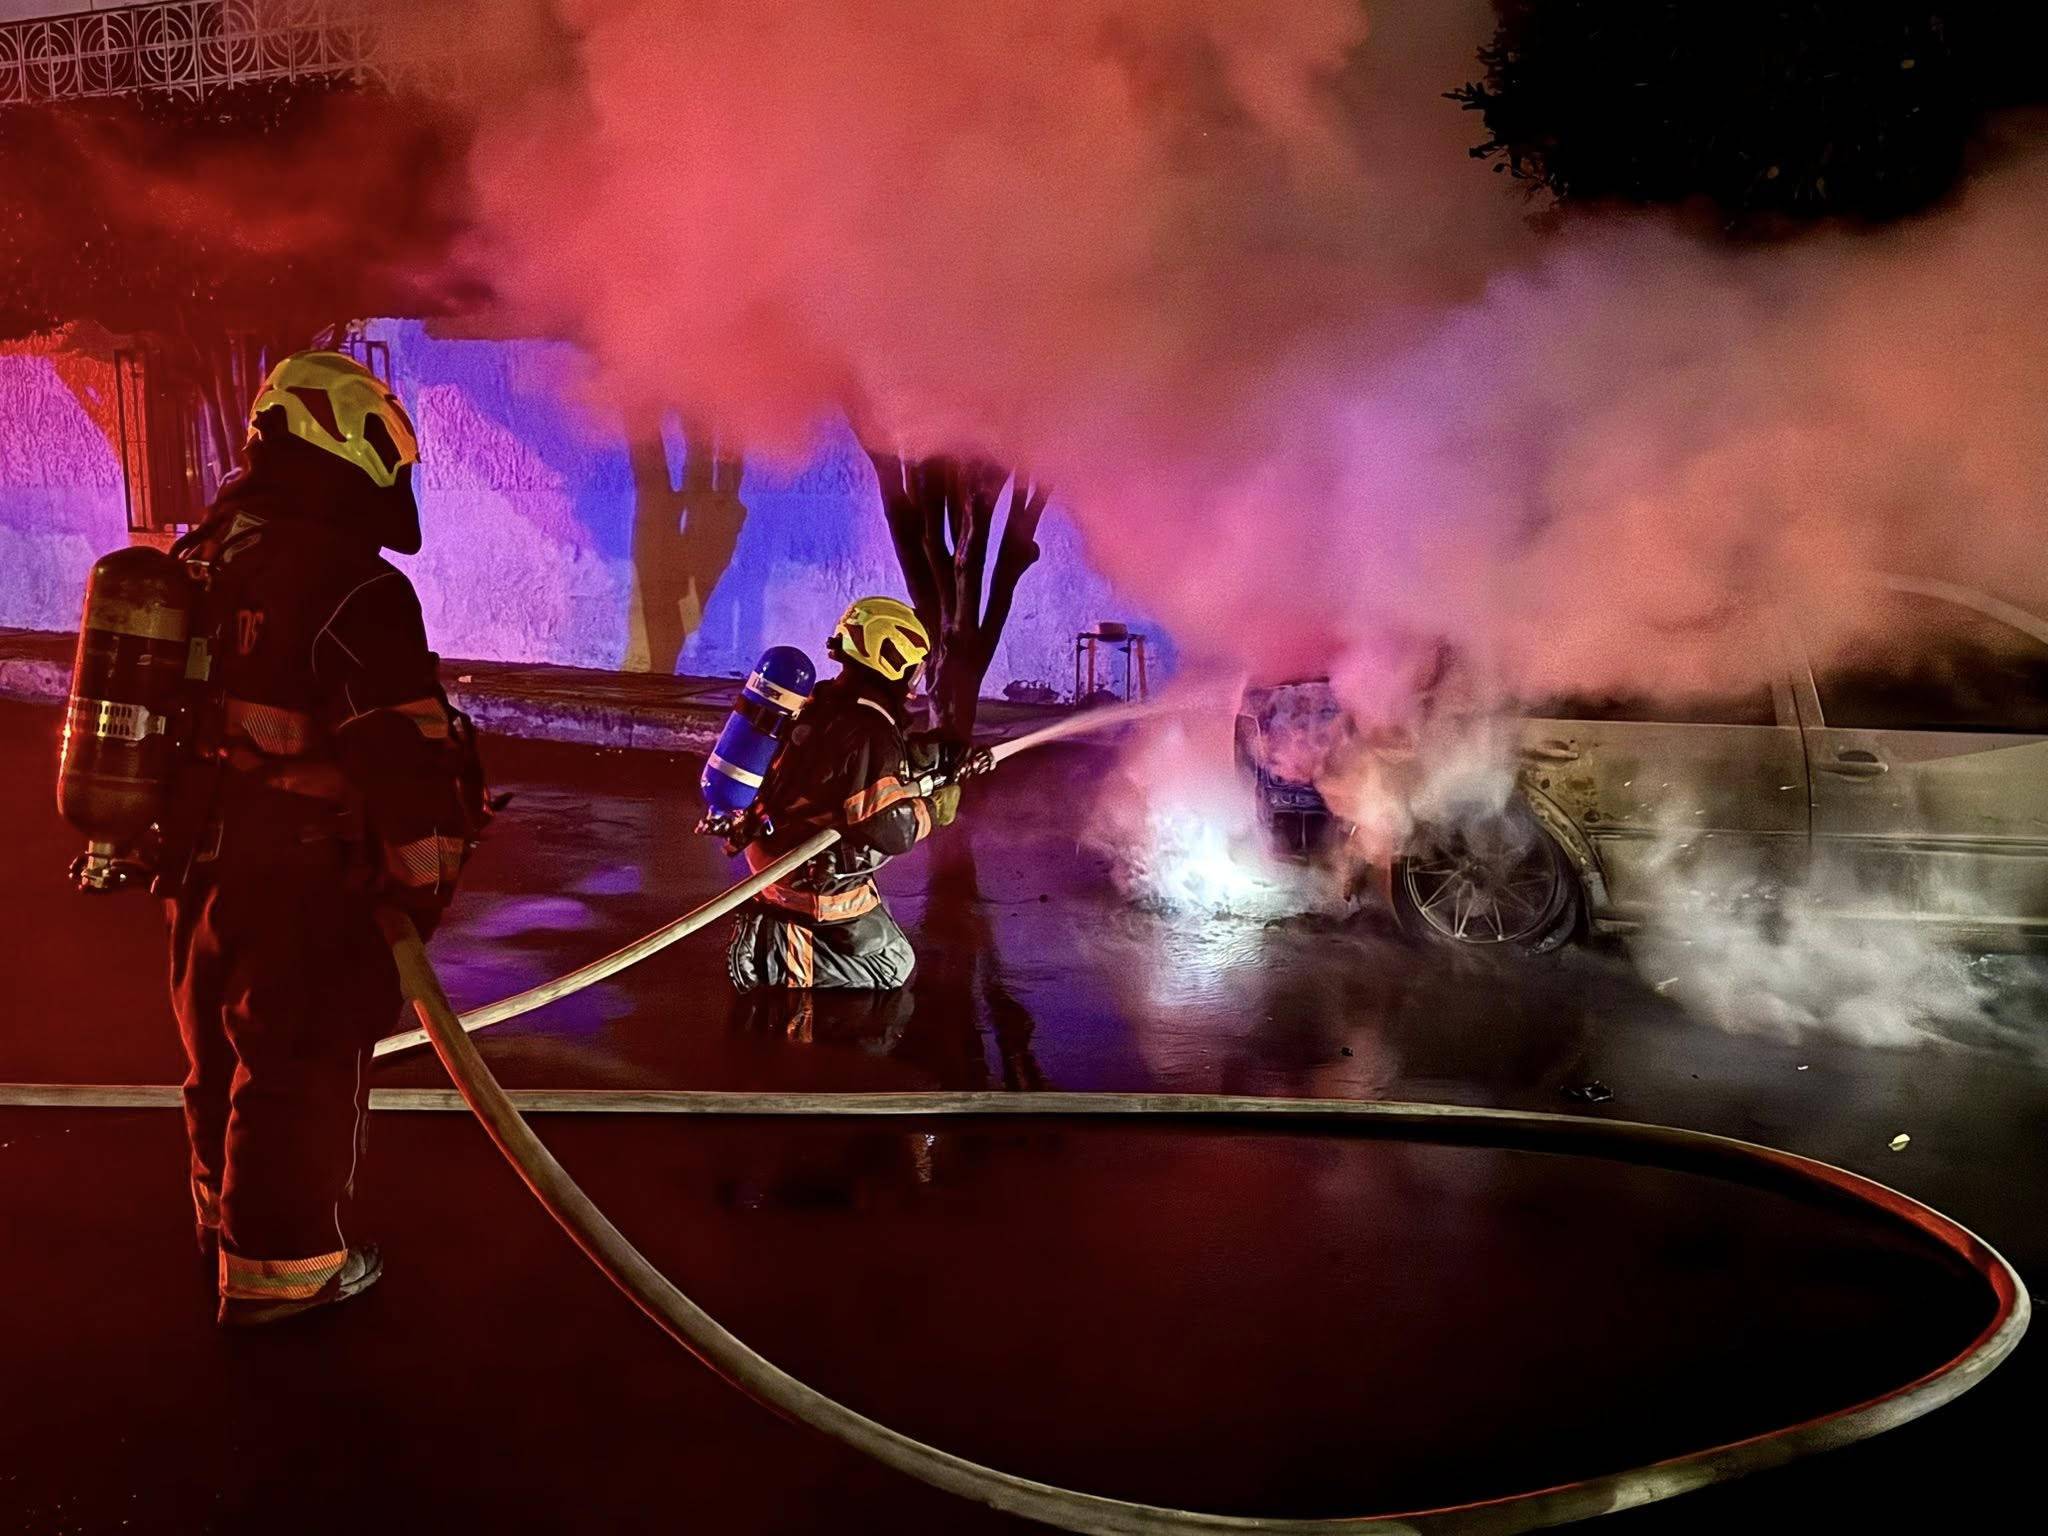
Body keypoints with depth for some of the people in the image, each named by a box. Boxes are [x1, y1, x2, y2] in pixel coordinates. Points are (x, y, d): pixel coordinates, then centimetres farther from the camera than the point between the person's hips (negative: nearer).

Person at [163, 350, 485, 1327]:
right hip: (302, 889, -8)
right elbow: (405, 759, -24)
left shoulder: (199, 564, 6)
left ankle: (226, 1209, 45)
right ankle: (279, 1264, 19)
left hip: (200, 869, 8)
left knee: (222, 1048, 24)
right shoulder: (354, 590, -22)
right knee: (300, 1070, 6)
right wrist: (425, 883, -13)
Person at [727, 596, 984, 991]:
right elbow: (893, 831, -23)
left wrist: (945, 760, 9)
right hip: (821, 880, -8)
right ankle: (777, 959, -1)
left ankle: (769, 942, 12)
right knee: (894, 965, 6)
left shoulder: (830, 703, 1)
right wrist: (938, 803, -7)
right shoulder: (870, 733, -24)